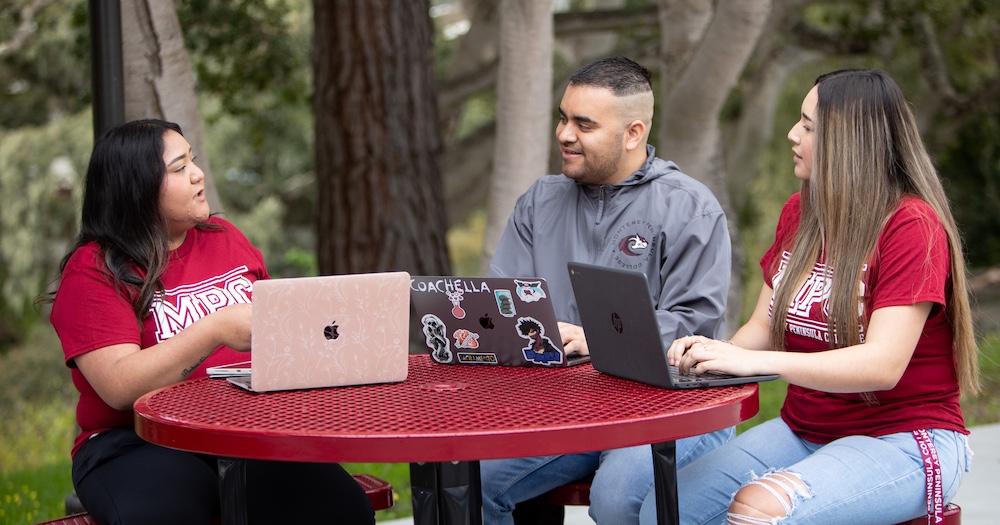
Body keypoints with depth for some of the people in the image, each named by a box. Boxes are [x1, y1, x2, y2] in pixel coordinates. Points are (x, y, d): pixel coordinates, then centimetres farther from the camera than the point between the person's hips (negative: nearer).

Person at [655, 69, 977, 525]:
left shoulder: (913, 226, -13)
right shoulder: (799, 213, 12)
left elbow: (883, 364, -23)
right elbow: (764, 328, 12)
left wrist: (753, 361, -31)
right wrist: (711, 353, -12)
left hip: (901, 439, -6)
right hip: (803, 430, 7)